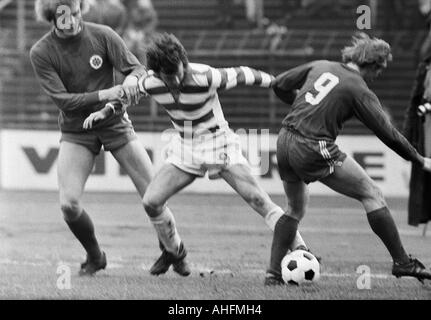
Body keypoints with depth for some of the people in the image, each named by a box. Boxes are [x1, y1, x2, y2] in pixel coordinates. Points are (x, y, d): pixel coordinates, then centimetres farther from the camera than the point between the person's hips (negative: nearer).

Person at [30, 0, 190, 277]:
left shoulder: (102, 36, -11)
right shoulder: (41, 53, -13)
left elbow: (139, 69, -9)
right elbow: (63, 99, -17)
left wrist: (132, 78, -35)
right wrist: (103, 94, -31)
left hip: (115, 124, 1)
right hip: (76, 132, 0)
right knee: (69, 203, -16)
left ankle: (176, 253, 22)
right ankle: (94, 257, 10)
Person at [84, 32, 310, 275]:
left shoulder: (205, 78, -28)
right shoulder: (150, 84, -14)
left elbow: (242, 75, -13)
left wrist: (277, 83, -3)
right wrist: (106, 111, 4)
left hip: (217, 142, -4)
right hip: (185, 147, 4)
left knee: (257, 199, -18)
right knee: (151, 202, -6)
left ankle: (300, 250, -16)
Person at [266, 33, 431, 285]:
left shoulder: (320, 66, 11)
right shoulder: (359, 91, -5)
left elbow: (279, 86, 16)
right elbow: (388, 134, -4)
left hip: (284, 142, 7)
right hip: (314, 151, -7)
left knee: (296, 208, 26)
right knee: (371, 194, 4)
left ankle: (274, 272, 21)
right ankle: (402, 262, 6)